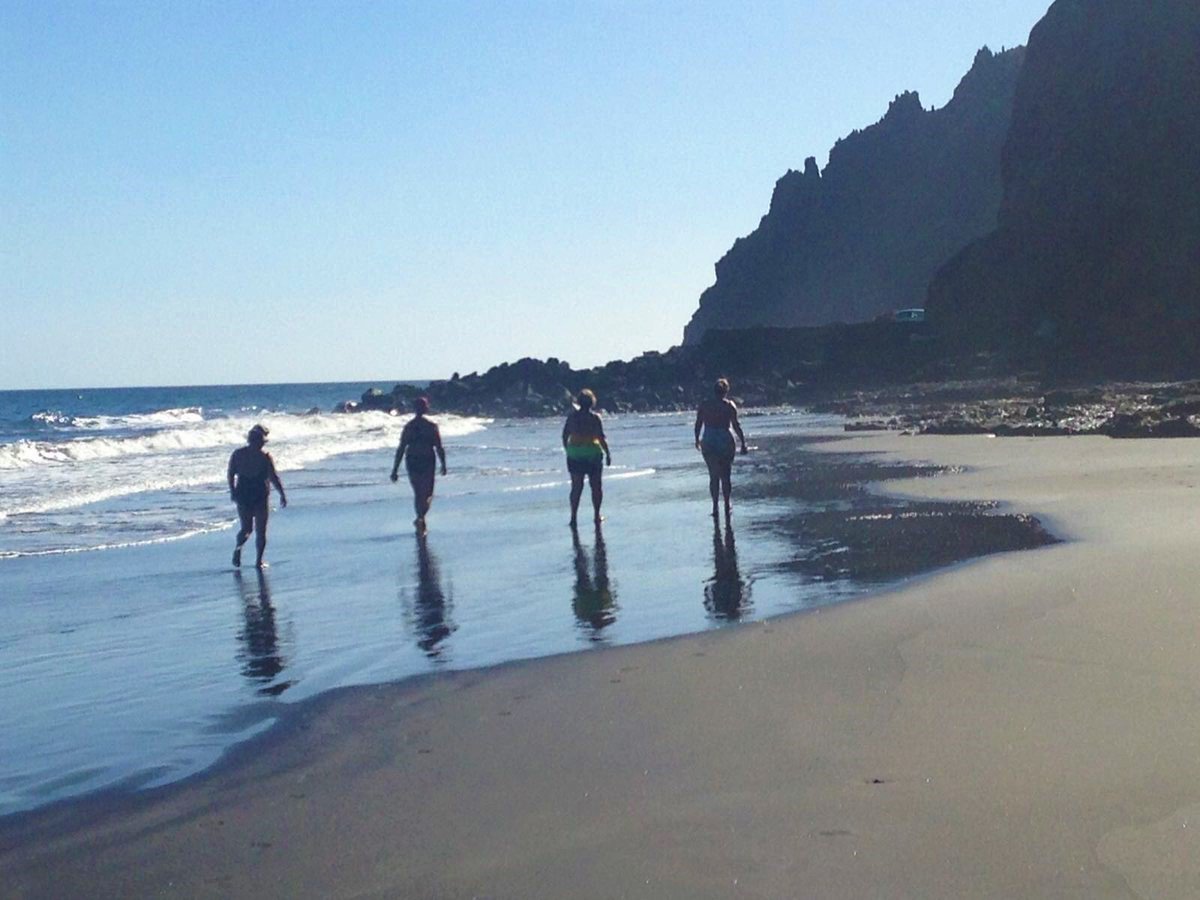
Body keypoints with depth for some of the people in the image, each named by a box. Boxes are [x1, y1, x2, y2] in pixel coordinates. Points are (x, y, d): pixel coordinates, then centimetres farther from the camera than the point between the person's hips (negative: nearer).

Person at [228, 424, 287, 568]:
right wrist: (282, 495, -3)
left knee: (246, 528, 17)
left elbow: (230, 474, 5)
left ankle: (238, 547, -8)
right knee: (261, 530, 9)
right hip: (261, 496, -3)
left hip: (242, 495, 3)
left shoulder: (237, 454, 1)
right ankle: (259, 560, 6)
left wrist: (232, 491, 18)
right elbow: (274, 477, -12)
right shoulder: (265, 456, -10)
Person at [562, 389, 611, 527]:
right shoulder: (594, 417, -6)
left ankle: (574, 516, -3)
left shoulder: (572, 417, 2)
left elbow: (564, 436, 5)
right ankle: (597, 515, 13)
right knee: (596, 486, 10)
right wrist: (608, 454, -3)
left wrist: (568, 451, 16)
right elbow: (601, 437, -10)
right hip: (592, 454, -2)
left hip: (574, 454, 2)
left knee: (576, 487, 5)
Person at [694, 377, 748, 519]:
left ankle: (715, 506, -1)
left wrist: (697, 440, 20)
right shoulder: (729, 405, -3)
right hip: (725, 442, -2)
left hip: (708, 442, 2)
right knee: (726, 475, 10)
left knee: (713, 476, 7)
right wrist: (743, 442, -4)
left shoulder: (704, 405, 4)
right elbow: (736, 425, -8)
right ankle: (727, 506, 15)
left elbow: (698, 425, 6)